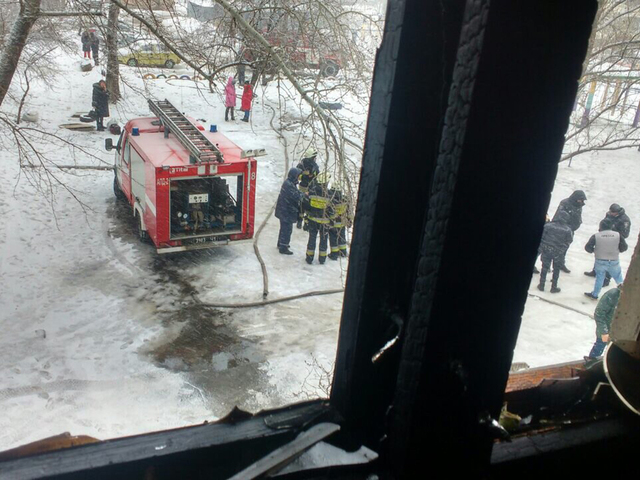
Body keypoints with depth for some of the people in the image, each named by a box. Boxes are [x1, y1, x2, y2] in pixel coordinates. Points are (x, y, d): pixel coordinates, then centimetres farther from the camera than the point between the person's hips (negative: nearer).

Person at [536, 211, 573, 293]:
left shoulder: (548, 225, -12)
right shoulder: (568, 230, -12)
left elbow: (541, 237, -7)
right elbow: (568, 243, -6)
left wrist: (540, 248, 2)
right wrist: (562, 252, 8)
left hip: (546, 251, 1)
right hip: (559, 253, -1)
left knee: (545, 268, 16)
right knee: (556, 270, 17)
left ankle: (541, 285, 24)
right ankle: (554, 287, 24)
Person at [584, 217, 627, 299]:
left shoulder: (596, 236, -11)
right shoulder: (618, 235, -7)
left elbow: (587, 247, -10)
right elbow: (624, 247, -3)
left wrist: (594, 250, 10)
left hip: (600, 261, 0)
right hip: (614, 261, 0)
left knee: (599, 277, 17)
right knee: (618, 277, 20)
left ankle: (594, 294, 26)